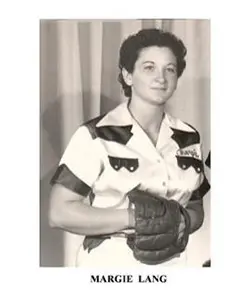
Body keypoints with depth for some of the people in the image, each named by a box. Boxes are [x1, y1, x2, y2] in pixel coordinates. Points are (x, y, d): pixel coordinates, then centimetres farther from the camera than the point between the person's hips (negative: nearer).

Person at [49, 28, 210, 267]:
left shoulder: (188, 138, -1)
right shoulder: (95, 136, -15)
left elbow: (196, 208, 7)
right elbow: (60, 213, -17)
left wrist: (180, 222, -15)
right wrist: (135, 217, -24)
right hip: (108, 264, -4)